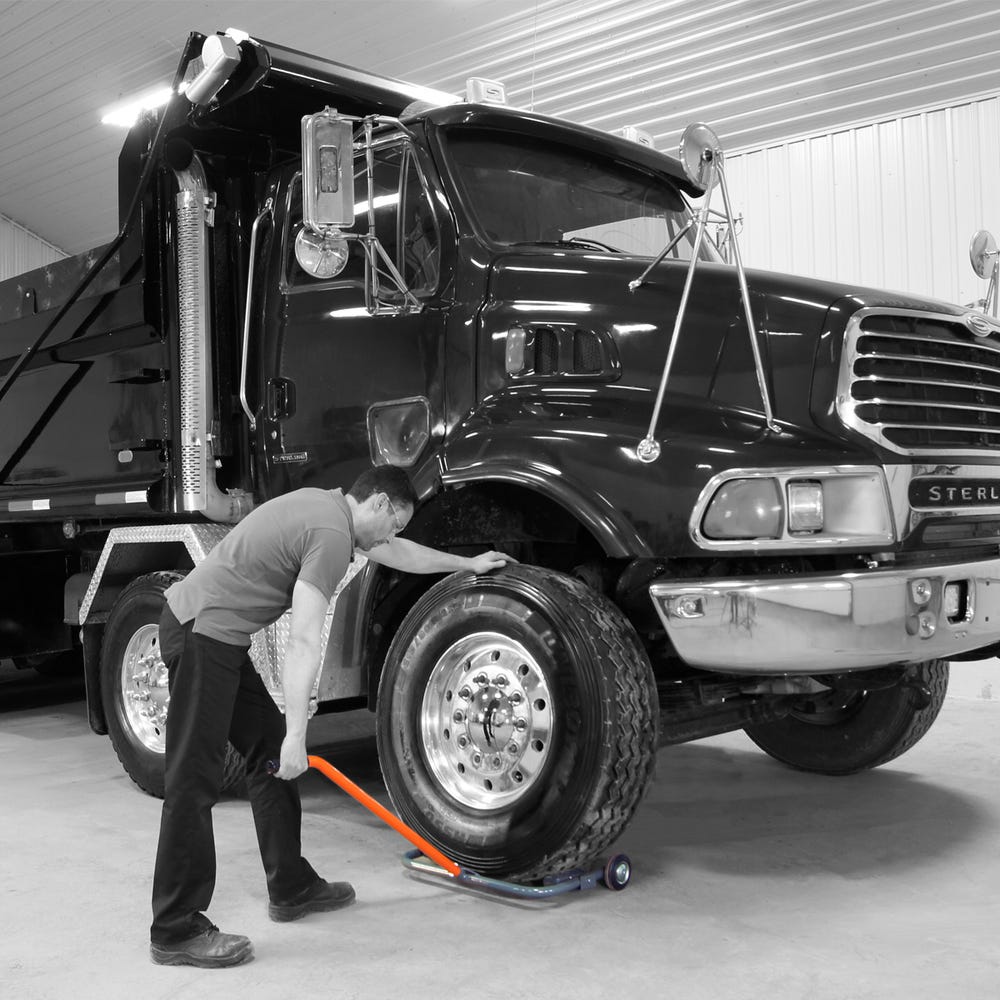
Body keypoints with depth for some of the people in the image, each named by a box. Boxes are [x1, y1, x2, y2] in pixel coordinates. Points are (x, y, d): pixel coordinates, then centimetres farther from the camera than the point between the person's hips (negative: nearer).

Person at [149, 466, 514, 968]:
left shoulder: (324, 504, 16)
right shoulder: (332, 536, -15)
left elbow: (396, 553, 32)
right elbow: (303, 643, -22)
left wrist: (468, 564, 40)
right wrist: (296, 735, -21)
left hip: (212, 632, 11)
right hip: (203, 634, -11)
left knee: (269, 748, 14)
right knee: (195, 781, -9)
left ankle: (291, 888, 24)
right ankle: (176, 931, -3)